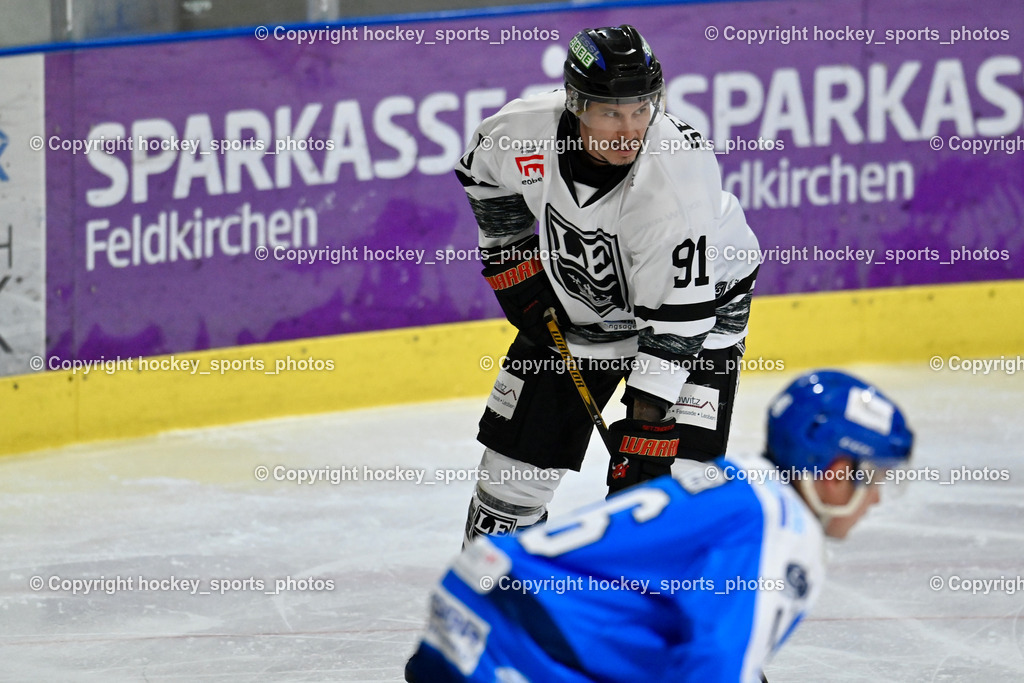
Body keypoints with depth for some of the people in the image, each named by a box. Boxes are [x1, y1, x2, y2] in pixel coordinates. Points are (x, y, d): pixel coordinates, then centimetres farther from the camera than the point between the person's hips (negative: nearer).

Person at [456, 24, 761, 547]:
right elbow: (483, 174, 2)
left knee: (680, 468, -18)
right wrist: (515, 266, 0)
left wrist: (644, 423, -33)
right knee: (518, 451, 6)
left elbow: (678, 314, -33)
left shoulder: (678, 175, -37)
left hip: (697, 294, -4)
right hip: (575, 302, 4)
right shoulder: (525, 130, -26)